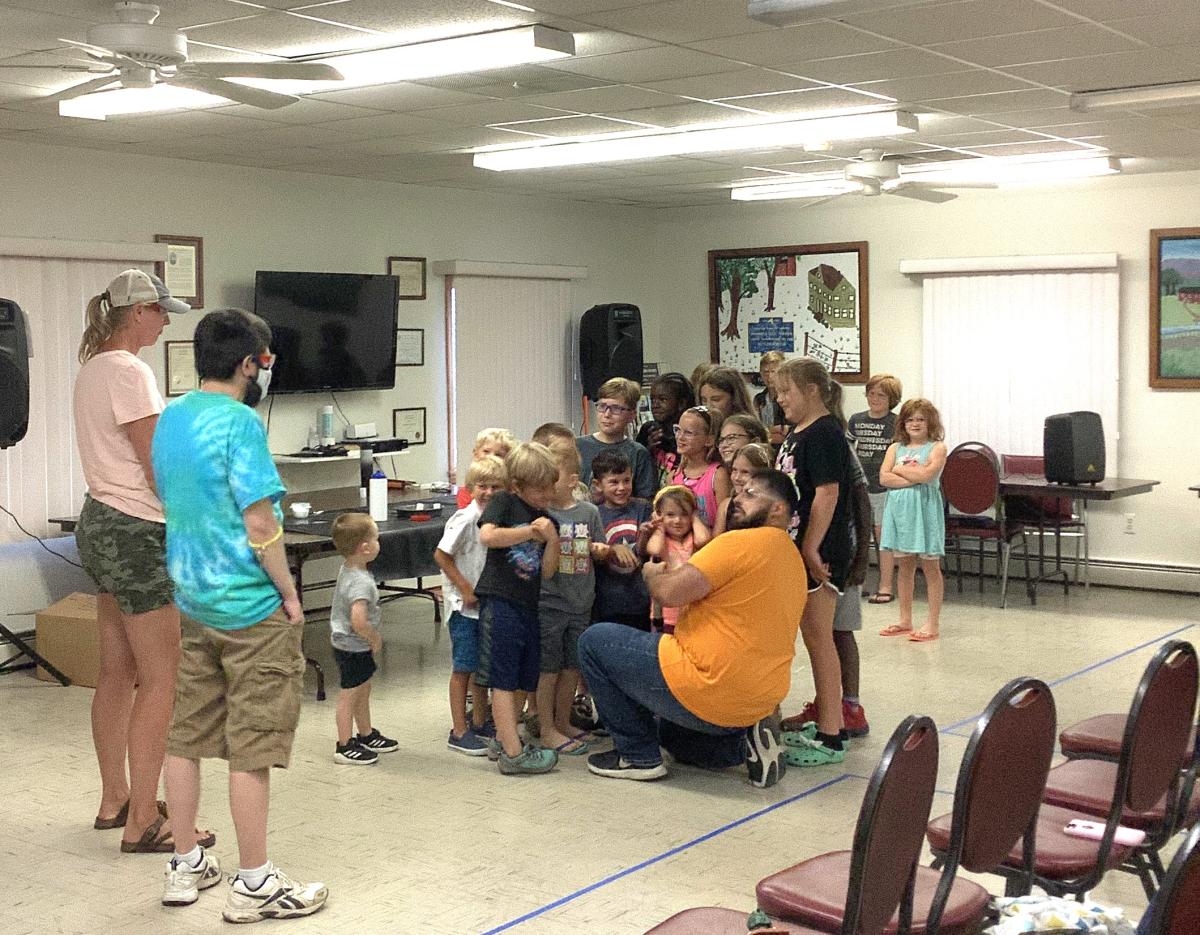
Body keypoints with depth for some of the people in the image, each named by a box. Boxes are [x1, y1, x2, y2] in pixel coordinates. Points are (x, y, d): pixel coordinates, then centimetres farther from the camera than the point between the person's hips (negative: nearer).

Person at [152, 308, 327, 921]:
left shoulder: (169, 420, 8)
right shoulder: (238, 422, -17)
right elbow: (260, 523, -20)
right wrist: (290, 593, -9)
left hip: (191, 601, 8)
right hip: (250, 607, -8)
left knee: (185, 735, 14)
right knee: (251, 748, 0)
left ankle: (185, 867, 26)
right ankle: (254, 886, 8)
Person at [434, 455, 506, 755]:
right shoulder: (466, 519, -17)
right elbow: (441, 555, -16)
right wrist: (466, 589, -15)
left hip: (487, 603, 7)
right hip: (463, 605, -7)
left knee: (482, 665, 17)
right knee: (463, 667, -1)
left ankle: (480, 723, 30)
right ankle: (459, 732, 7)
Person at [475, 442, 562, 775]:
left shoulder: (547, 520, 14)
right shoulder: (504, 502, -1)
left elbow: (547, 571, 7)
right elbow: (487, 535, -20)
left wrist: (551, 539, -8)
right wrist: (529, 532, -12)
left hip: (529, 604, 7)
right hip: (500, 601, -7)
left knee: (523, 679, 12)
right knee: (503, 679, -5)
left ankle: (503, 738, 25)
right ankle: (513, 753, -6)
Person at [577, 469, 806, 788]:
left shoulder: (742, 543, -16)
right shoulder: (793, 559, 13)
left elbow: (669, 592, -20)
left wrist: (652, 572, 3)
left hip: (708, 689, -10)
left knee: (594, 641, 2)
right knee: (672, 733, 37)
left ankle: (638, 755, 4)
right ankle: (745, 740, 10)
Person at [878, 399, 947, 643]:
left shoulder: (937, 448, -2)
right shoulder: (895, 448, 9)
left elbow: (927, 474, -19)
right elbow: (884, 478, -5)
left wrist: (899, 469, -6)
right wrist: (914, 476, -13)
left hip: (925, 509, -4)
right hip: (900, 508, 4)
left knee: (931, 567, 2)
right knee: (905, 565, 12)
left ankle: (932, 623, 7)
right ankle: (905, 620, 20)